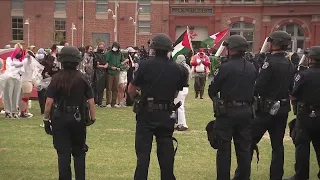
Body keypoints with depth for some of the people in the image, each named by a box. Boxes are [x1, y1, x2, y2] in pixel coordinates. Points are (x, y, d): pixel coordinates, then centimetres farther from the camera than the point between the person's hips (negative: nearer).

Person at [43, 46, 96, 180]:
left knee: (63, 153, 6)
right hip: (78, 119, 1)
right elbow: (91, 101, -6)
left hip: (60, 119, -1)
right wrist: (93, 117, 4)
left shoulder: (56, 78, -6)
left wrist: (46, 119, -1)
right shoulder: (82, 78, -4)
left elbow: (49, 101, -9)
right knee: (79, 152, 15)